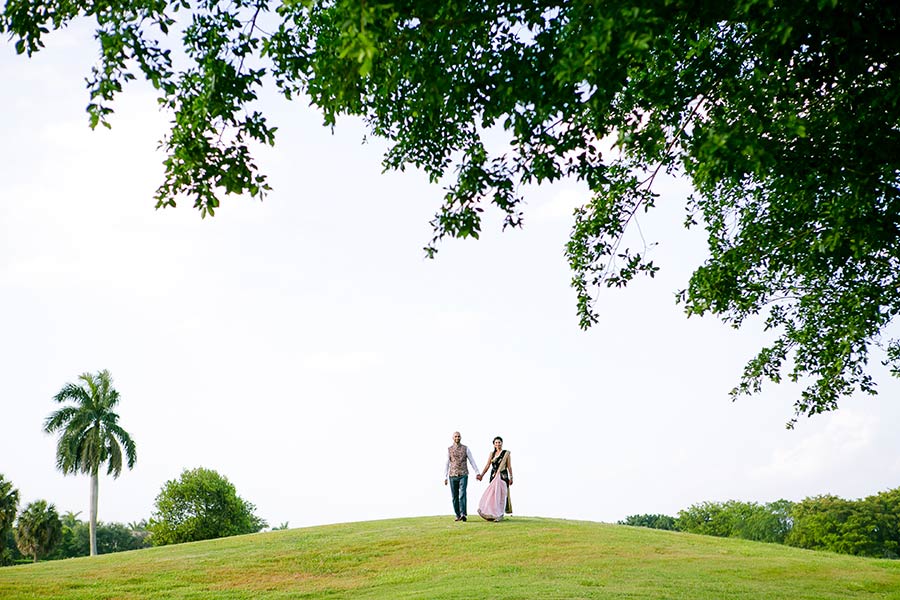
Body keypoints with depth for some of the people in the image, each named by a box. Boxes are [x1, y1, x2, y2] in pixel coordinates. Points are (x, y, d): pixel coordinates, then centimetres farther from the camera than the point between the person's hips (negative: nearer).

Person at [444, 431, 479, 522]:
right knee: (455, 497, 4)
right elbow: (446, 464, 7)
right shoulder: (449, 450, 6)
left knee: (462, 495, -15)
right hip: (453, 476, 2)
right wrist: (445, 477, 2)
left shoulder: (466, 449, 3)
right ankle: (458, 515, 13)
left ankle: (463, 514, -22)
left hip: (463, 475, -2)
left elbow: (472, 461, 3)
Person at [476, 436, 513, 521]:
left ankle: (500, 515, -3)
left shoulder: (506, 453, 1)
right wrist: (481, 475, 0)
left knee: (500, 494, -7)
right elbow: (487, 466, 8)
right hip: (493, 476, 4)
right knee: (493, 494, 1)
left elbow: (509, 466, -1)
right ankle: (493, 514, 8)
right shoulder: (492, 454, 11)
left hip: (503, 476, -4)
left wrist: (511, 477, -5)